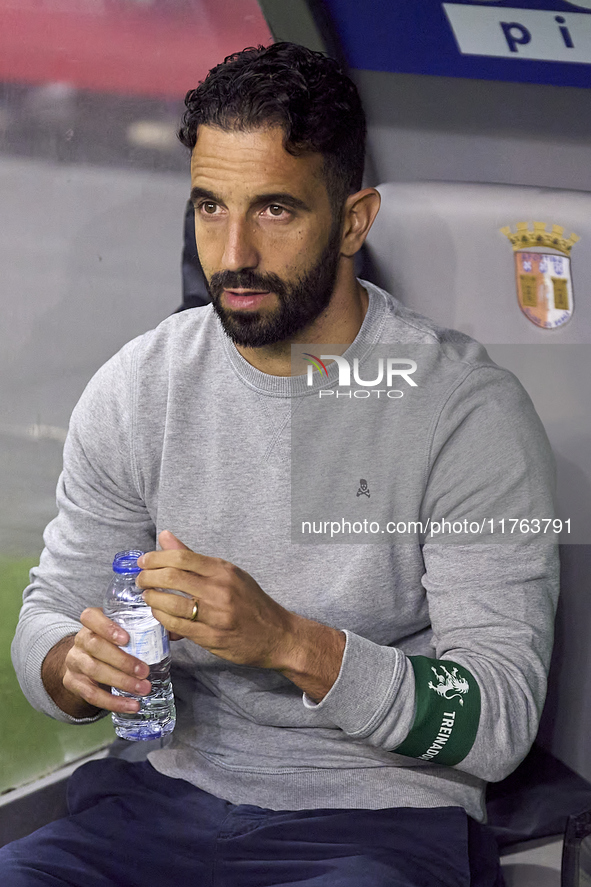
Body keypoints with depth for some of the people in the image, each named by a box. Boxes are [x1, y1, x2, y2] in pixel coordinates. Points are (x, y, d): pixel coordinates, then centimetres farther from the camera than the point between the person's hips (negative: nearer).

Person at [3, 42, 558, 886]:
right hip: (173, 792, 3)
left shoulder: (470, 409, -10)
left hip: (380, 816, -3)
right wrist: (75, 668, -16)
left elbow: (499, 725, -13)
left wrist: (291, 643, -28)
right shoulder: (137, 388, 3)